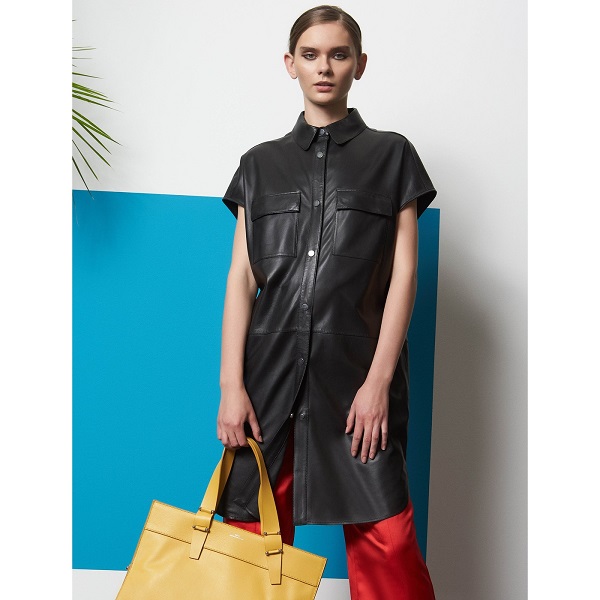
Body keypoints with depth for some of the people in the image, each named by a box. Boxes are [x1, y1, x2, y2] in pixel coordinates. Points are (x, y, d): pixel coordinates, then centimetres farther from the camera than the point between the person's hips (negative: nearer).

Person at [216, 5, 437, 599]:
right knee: (255, 535, 4)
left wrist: (379, 380, -7)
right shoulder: (260, 164, 14)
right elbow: (241, 277, 7)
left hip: (357, 372, -2)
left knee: (384, 539, -6)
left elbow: (404, 272, 2)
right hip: (271, 371, 2)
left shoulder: (390, 155, 9)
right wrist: (231, 384, -2)